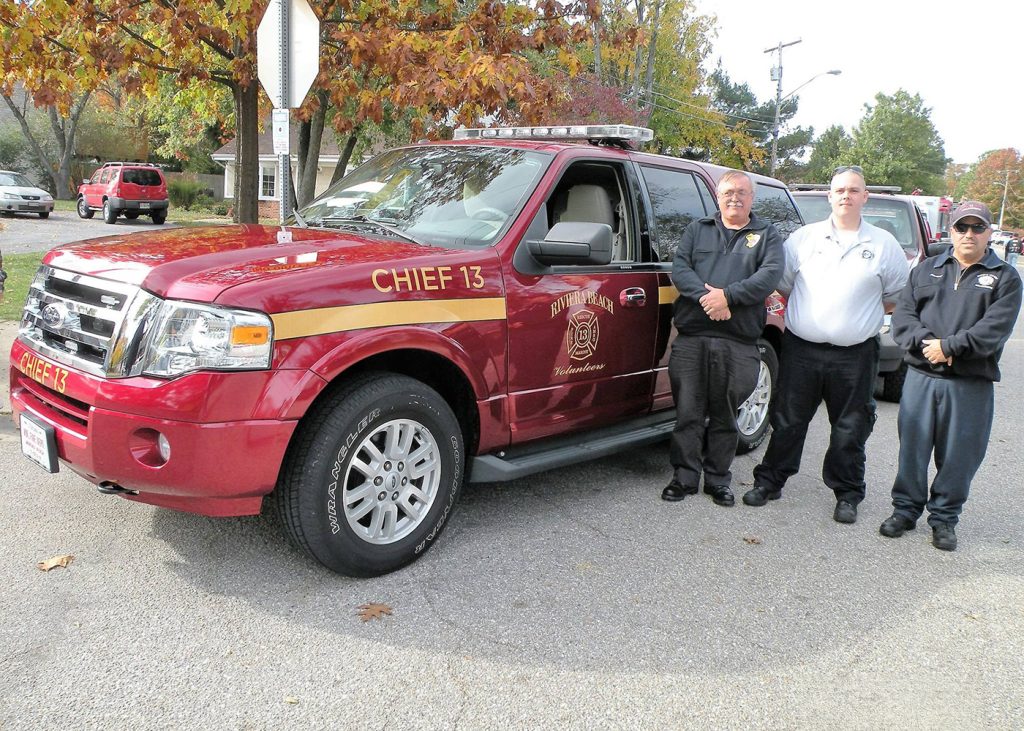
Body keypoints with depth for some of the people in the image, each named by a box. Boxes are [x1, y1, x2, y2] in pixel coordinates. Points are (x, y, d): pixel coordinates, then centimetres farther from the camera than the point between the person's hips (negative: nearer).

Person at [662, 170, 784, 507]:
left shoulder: (767, 235, 12)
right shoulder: (697, 229, 17)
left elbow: (770, 276, -5)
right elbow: (679, 267, 2)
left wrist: (727, 295, -17)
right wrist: (705, 296, -16)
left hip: (738, 343, -1)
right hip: (691, 338, 1)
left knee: (725, 416, 7)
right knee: (688, 413, 3)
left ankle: (718, 479, 20)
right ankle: (684, 477, 14)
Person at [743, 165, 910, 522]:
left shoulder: (883, 245, 5)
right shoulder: (805, 237, 7)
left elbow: (899, 296, 12)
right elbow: (781, 283, 13)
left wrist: (865, 314, 5)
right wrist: (800, 313, 6)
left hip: (855, 356, 0)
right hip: (801, 349, 1)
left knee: (850, 430, 7)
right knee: (787, 422, 8)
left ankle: (847, 495, 21)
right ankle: (769, 482, 21)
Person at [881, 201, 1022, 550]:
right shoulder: (927, 269, 13)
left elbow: (995, 328, -9)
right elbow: (903, 313, 3)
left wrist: (948, 346, -18)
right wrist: (925, 343, -14)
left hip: (972, 384, -1)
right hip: (921, 377, 2)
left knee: (959, 455, 5)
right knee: (912, 447, 7)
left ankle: (944, 518, 20)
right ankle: (905, 509, 21)